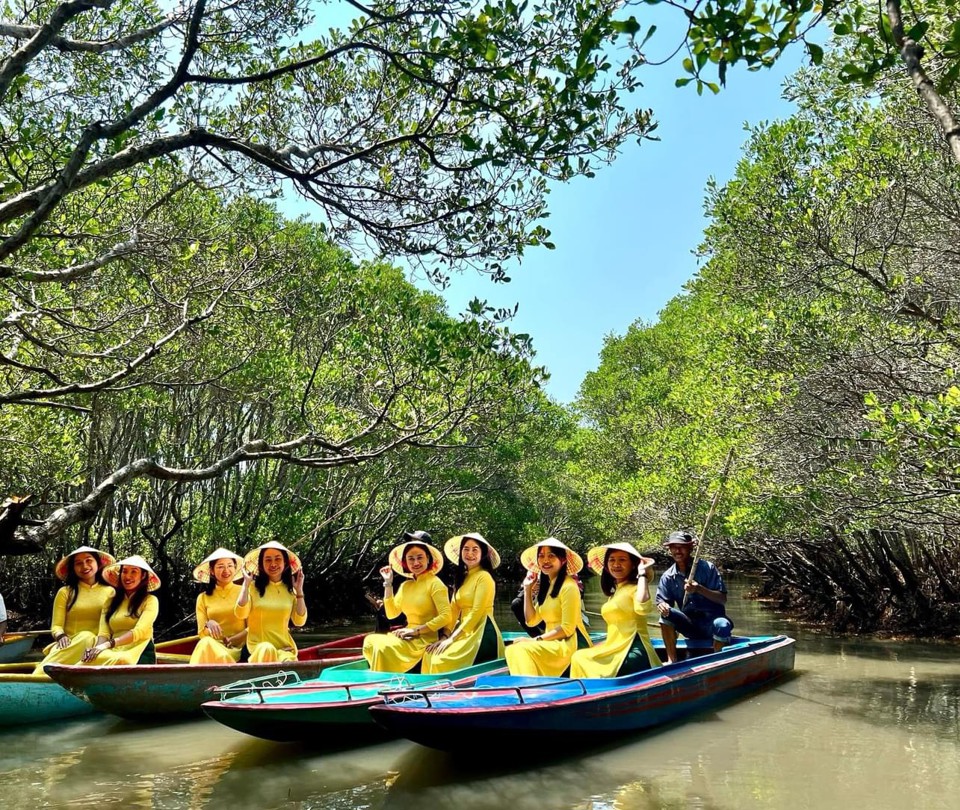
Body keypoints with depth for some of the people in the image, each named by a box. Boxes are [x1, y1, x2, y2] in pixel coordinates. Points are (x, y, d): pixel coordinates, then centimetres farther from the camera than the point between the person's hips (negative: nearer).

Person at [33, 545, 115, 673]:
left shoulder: (110, 592, 15)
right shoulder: (65, 592, 13)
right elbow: (56, 626, 7)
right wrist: (61, 636, -18)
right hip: (70, 646, 1)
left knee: (87, 637, -38)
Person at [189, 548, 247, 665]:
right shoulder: (203, 598, 16)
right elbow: (202, 633, 9)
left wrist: (232, 640, -11)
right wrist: (208, 624, -15)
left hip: (239, 648, -2)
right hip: (213, 646, 3)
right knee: (207, 643, -37)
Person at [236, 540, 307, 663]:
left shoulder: (290, 589, 9)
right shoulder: (253, 587, 0)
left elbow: (299, 622, 2)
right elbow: (241, 614, -14)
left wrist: (299, 591, -3)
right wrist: (246, 583, -12)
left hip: (285, 647, 1)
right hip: (258, 647, -1)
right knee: (267, 649, -35)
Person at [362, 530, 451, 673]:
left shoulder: (434, 583, -8)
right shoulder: (405, 585, 13)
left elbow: (445, 616, -17)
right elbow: (391, 613, 6)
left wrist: (415, 630, -18)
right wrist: (388, 584, 4)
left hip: (426, 640, -7)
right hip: (409, 637, 7)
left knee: (384, 647, -27)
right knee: (371, 641, -12)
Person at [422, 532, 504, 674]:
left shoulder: (484, 577, -8)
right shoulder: (461, 577, 17)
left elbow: (476, 612, -14)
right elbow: (454, 610, 9)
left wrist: (452, 638, -14)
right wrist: (446, 636, -5)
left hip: (482, 633, -7)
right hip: (465, 632, 8)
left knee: (442, 661, -22)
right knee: (431, 655, -12)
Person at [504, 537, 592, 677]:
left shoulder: (568, 586, -12)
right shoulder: (547, 586, 16)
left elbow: (567, 629, -15)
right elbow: (531, 621, 12)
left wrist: (537, 639, -13)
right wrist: (527, 589, 9)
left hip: (571, 644, -8)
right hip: (554, 644, 8)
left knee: (522, 649, -26)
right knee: (512, 649, -16)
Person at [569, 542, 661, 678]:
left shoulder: (635, 588, -8)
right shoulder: (615, 591, 21)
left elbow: (642, 608, -34)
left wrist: (642, 573, -23)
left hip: (631, 654, -9)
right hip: (617, 652, 9)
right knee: (579, 658, 5)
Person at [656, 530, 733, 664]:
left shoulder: (707, 568, -7)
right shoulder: (668, 577, 2)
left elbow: (722, 599, -11)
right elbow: (662, 601, 0)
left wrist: (699, 589, -28)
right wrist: (662, 606, -26)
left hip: (711, 620, -3)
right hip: (690, 625, 3)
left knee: (722, 625, -36)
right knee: (666, 614, -23)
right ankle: (671, 660, -17)